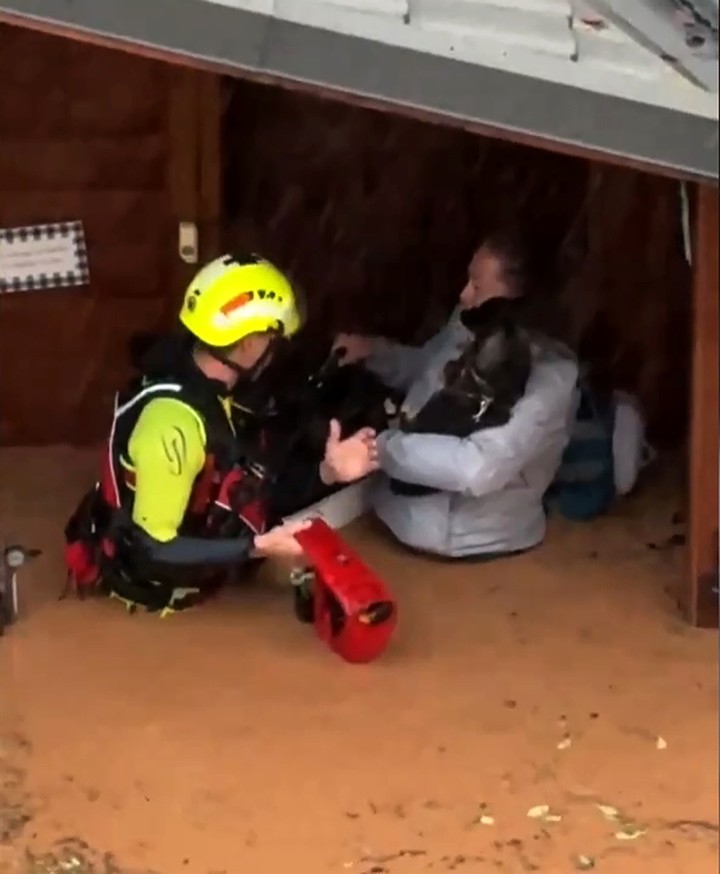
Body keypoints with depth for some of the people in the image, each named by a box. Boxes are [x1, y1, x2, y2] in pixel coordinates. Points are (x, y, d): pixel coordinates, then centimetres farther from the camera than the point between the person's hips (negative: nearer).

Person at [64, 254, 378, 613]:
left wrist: (326, 471, -5)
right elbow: (152, 552, -30)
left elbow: (246, 490, 4)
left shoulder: (207, 391, 0)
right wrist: (259, 547, -30)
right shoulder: (174, 420, -30)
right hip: (145, 576, -9)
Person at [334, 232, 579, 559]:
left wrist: (382, 447, -29)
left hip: (465, 534, -7)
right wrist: (372, 350, 0)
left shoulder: (549, 375, -26)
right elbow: (422, 366, 19)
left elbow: (478, 468, -35)